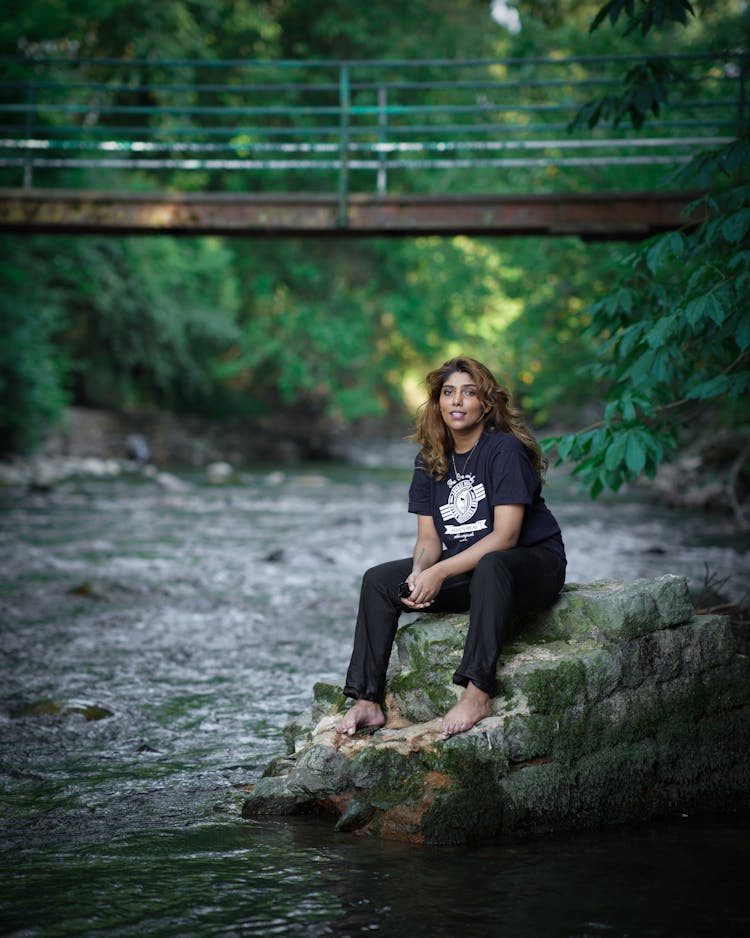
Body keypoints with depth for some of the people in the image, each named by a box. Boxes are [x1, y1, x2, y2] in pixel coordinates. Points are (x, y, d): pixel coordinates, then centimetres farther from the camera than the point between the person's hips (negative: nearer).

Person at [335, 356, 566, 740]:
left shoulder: (505, 449, -15)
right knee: (379, 581, -9)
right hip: (463, 568, 7)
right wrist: (418, 574, -19)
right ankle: (367, 701, -12)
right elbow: (429, 537, 4)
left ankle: (477, 693, -41)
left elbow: (505, 536, -21)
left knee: (491, 566, -41)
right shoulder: (430, 460, 6)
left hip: (532, 566, -7)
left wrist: (440, 572, -26)